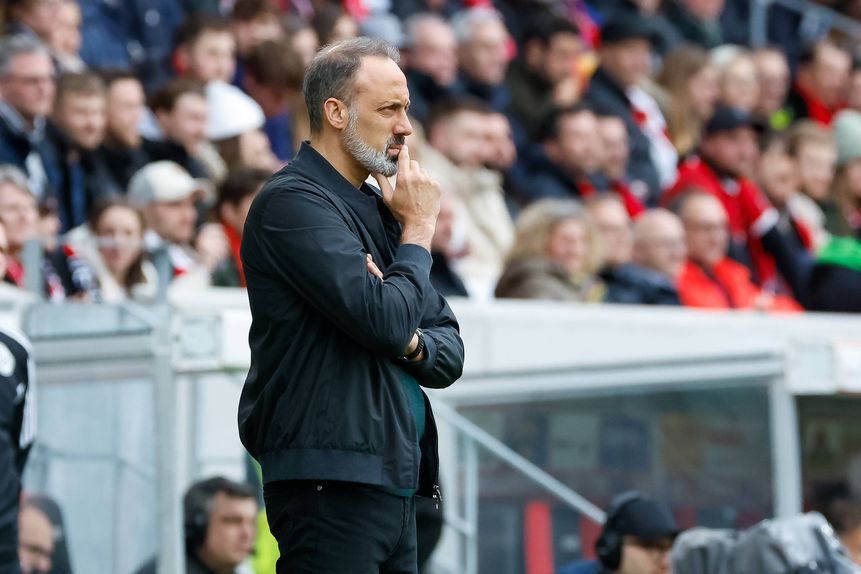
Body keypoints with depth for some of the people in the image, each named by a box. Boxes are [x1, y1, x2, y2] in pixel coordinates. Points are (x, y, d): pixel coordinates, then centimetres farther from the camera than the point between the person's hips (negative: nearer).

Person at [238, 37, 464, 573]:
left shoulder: (378, 209, 18)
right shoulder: (294, 200, -9)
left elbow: (450, 354, 17)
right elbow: (384, 321, -20)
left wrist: (412, 343, -6)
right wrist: (418, 230, -5)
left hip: (394, 483, 8)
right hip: (332, 482, -8)